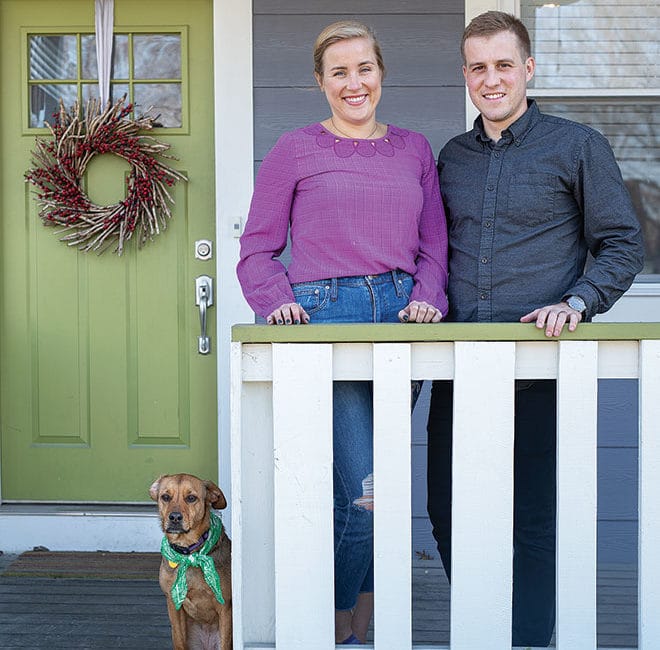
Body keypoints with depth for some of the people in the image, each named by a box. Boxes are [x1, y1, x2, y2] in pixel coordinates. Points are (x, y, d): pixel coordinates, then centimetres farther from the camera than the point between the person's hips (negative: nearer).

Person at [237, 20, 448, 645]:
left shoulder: (414, 149, 17)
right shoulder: (294, 150, 6)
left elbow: (434, 244, 17)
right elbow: (257, 249, 6)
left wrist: (427, 297, -2)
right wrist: (278, 302, -12)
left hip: (399, 318, 4)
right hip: (323, 315, -4)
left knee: (369, 492, 9)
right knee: (364, 492, -12)